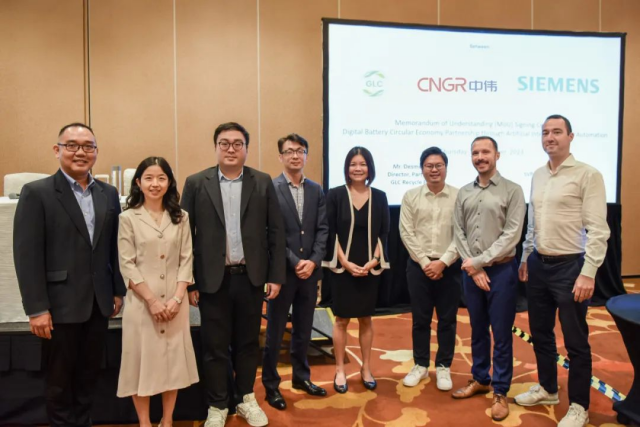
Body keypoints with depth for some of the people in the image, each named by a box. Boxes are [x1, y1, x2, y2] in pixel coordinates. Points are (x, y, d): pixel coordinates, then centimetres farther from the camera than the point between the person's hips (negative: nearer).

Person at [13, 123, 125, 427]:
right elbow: (26, 255, -11)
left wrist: (118, 291, 8)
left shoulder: (108, 194, 7)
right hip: (61, 305, -4)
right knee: (59, 379, 12)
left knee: (88, 376, 16)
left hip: (99, 303, 4)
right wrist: (37, 308, -14)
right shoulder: (36, 193, -7)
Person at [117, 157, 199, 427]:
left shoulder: (180, 217, 6)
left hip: (174, 301, 2)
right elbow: (127, 265, -6)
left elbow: (186, 260, 3)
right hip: (141, 301, -2)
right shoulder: (128, 218, -1)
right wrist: (151, 300, -12)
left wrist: (177, 298, -8)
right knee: (141, 360, 5)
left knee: (173, 359, 8)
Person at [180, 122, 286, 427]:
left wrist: (276, 275, -1)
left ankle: (246, 399, 34)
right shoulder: (196, 183, -1)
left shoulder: (263, 183, 1)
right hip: (213, 279, -1)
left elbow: (276, 231, 2)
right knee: (215, 347, 10)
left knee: (248, 343, 15)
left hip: (251, 277, 1)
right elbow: (185, 235, -1)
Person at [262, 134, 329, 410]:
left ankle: (301, 377, 34)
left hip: (310, 271, 5)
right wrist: (294, 263, -15)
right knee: (275, 332, 8)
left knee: (303, 330, 17)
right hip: (282, 271, -4)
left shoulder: (316, 190, 8)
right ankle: (271, 385, 23)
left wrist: (313, 261, -9)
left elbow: (322, 230, 4)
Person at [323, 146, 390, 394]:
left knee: (365, 319, 12)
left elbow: (383, 234, 3)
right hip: (343, 267, -2)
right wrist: (345, 262, -13)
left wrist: (374, 261, -10)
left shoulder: (379, 197, 3)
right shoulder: (335, 195, -3)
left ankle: (366, 369, 25)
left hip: (370, 268, 2)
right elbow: (330, 233, -5)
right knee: (342, 319, 7)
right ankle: (340, 370, 19)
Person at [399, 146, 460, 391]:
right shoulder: (411, 197, 2)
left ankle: (443, 367, 24)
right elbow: (406, 233, -2)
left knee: (447, 319, 8)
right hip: (419, 265, 1)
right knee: (420, 318, 10)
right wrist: (425, 262, -9)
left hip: (449, 266, -1)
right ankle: (420, 365, 25)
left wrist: (443, 262, -13)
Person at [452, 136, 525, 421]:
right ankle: (480, 379, 33)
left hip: (501, 270, -4)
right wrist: (473, 268, -7)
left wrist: (480, 261, -14)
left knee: (501, 334, 5)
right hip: (470, 271, 4)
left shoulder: (512, 191, -5)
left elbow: (512, 235, -12)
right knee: (477, 331, 16)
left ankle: (500, 391, 19)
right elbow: (459, 233, 4)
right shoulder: (463, 193, 8)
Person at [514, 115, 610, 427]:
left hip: (569, 266, -6)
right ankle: (547, 389, 37)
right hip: (538, 265, 7)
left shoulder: (587, 174, -10)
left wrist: (588, 273, -19)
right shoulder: (537, 176, 10)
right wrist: (525, 258, 15)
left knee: (575, 340, 6)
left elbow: (598, 229, -14)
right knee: (540, 332, 17)